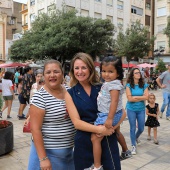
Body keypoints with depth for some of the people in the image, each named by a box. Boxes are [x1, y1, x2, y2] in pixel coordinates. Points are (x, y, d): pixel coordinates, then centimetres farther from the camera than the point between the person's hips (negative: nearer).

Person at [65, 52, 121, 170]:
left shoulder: (102, 88, 0)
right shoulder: (70, 94, 0)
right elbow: (76, 122, -7)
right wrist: (99, 129, -20)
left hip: (107, 138, 0)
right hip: (84, 142, 0)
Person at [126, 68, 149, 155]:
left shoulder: (144, 85, -1)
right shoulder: (129, 85, -9)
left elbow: (146, 97, -12)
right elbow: (129, 98, -16)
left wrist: (135, 97, -16)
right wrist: (141, 98, -10)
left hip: (141, 109, 3)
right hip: (131, 109, -3)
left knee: (141, 128, 12)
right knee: (133, 128, 5)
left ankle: (136, 137, 46)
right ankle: (134, 146, 21)